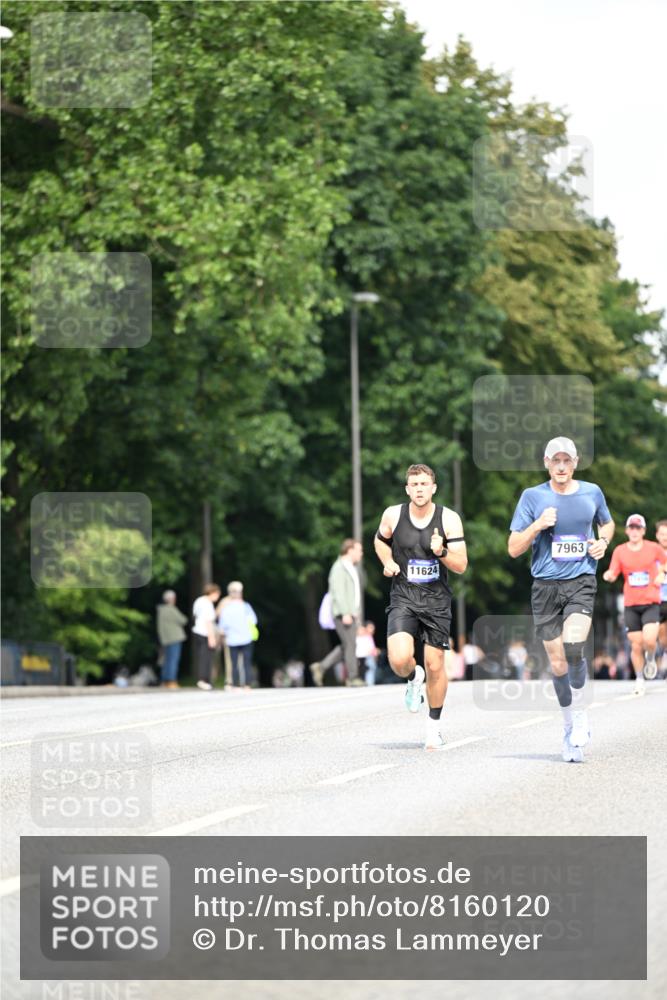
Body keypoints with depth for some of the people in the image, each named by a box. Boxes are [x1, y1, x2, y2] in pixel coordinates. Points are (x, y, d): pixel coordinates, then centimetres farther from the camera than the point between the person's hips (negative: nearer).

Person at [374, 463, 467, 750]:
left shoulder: (449, 519, -7)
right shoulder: (393, 515, -4)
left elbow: (461, 565, -7)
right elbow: (380, 540, 19)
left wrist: (442, 553, -26)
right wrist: (387, 562, -1)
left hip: (436, 600, 0)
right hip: (403, 599, 0)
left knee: (435, 666, 4)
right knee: (399, 660, -20)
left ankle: (435, 725, 25)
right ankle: (414, 678, 17)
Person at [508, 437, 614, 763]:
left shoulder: (591, 492, 6)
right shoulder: (532, 497, 1)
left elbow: (607, 523, 26)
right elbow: (514, 549, 0)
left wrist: (603, 541, 5)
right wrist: (538, 525, -15)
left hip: (581, 582, -1)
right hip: (546, 586, 1)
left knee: (573, 647, -24)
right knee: (557, 663, 4)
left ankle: (579, 712, -1)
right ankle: (570, 725, 22)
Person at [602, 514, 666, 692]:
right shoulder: (620, 551, 2)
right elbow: (613, 574, -1)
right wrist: (609, 575, -21)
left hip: (651, 603, -1)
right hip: (630, 605, 1)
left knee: (649, 640, -19)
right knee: (636, 645, -1)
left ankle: (651, 659, 15)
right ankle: (639, 681, 15)